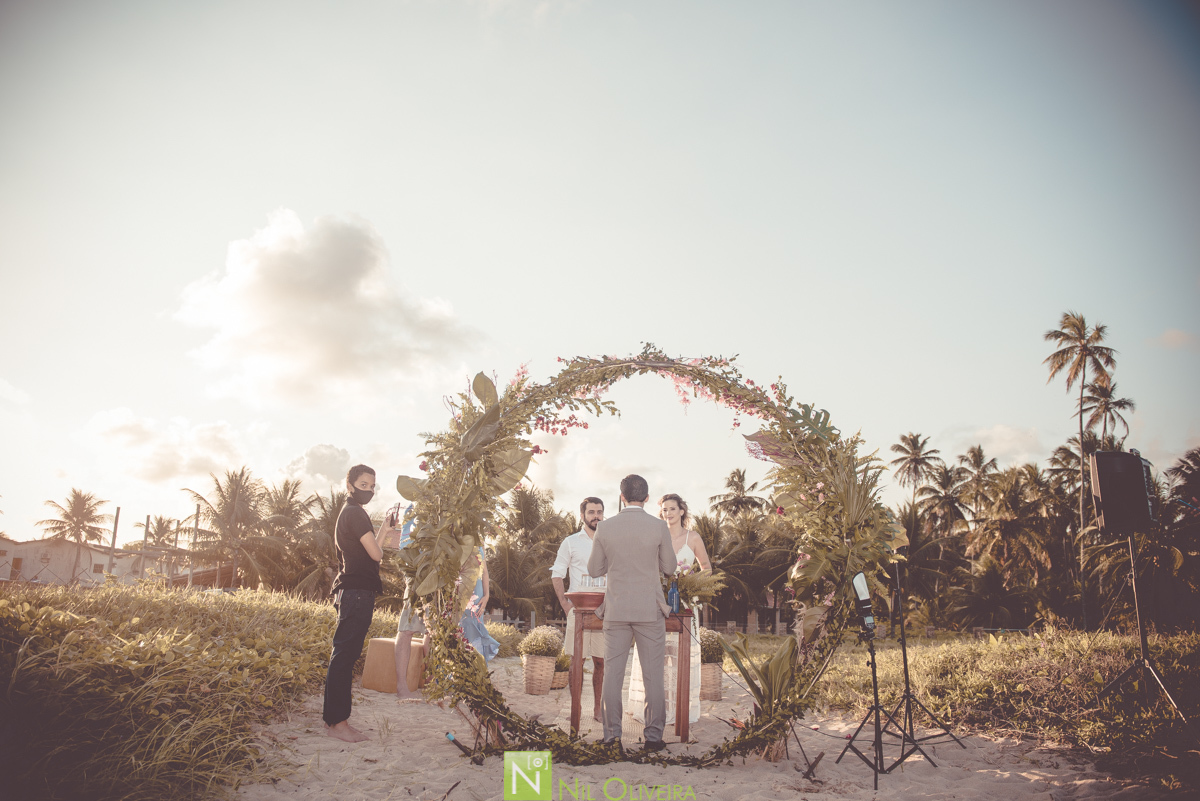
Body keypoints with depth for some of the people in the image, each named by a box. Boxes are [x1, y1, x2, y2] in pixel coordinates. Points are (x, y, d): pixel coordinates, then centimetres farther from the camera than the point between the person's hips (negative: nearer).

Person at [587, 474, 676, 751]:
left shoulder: (604, 527, -4)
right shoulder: (659, 527, -8)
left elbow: (594, 569, 4)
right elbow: (669, 567, 3)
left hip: (616, 610, 1)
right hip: (650, 611, -1)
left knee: (613, 673, 9)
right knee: (653, 674, 7)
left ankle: (612, 735, 15)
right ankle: (654, 735, 12)